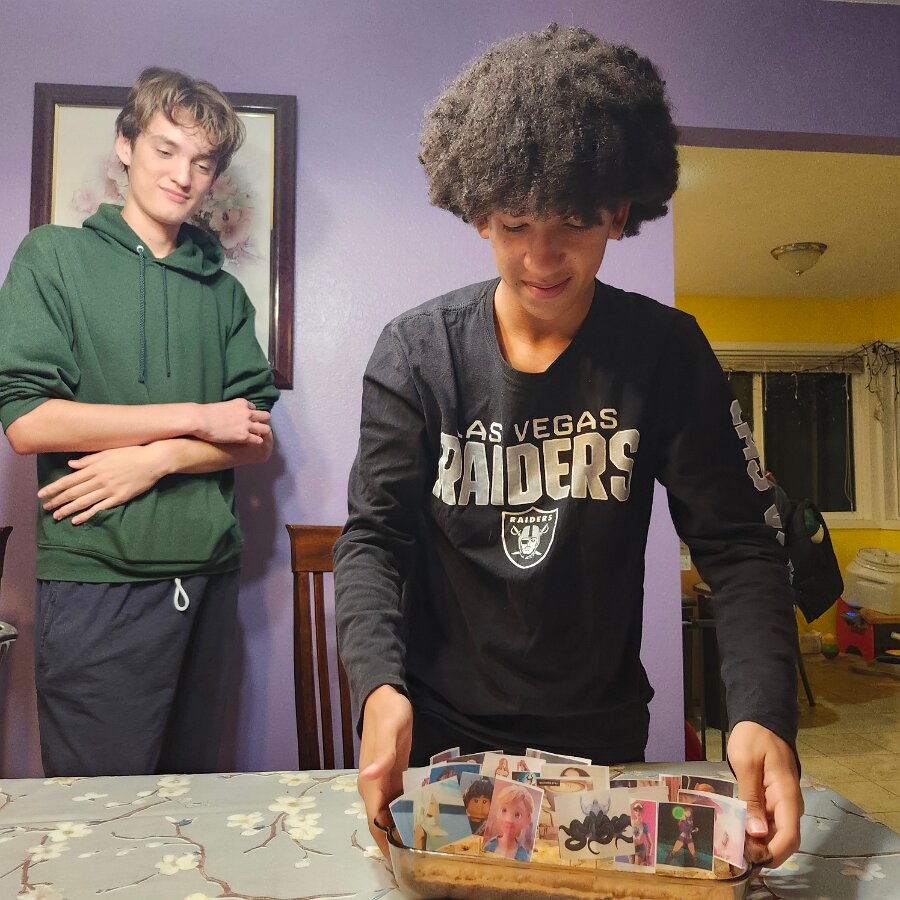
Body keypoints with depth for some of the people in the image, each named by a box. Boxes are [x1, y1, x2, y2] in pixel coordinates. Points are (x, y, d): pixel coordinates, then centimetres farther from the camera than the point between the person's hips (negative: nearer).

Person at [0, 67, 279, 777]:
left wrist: (155, 458, -12)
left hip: (208, 576, 4)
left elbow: (257, 439, 5)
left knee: (194, 795, 17)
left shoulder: (223, 292, 11)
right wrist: (196, 418, -10)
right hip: (94, 581, -3)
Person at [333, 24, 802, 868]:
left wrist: (762, 712, -25)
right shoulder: (416, 352, -11)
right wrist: (378, 683, -29)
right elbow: (373, 536, -13)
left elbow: (738, 545, -10)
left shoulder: (667, 353, -10)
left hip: (602, 734, 1)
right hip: (439, 732, 0)